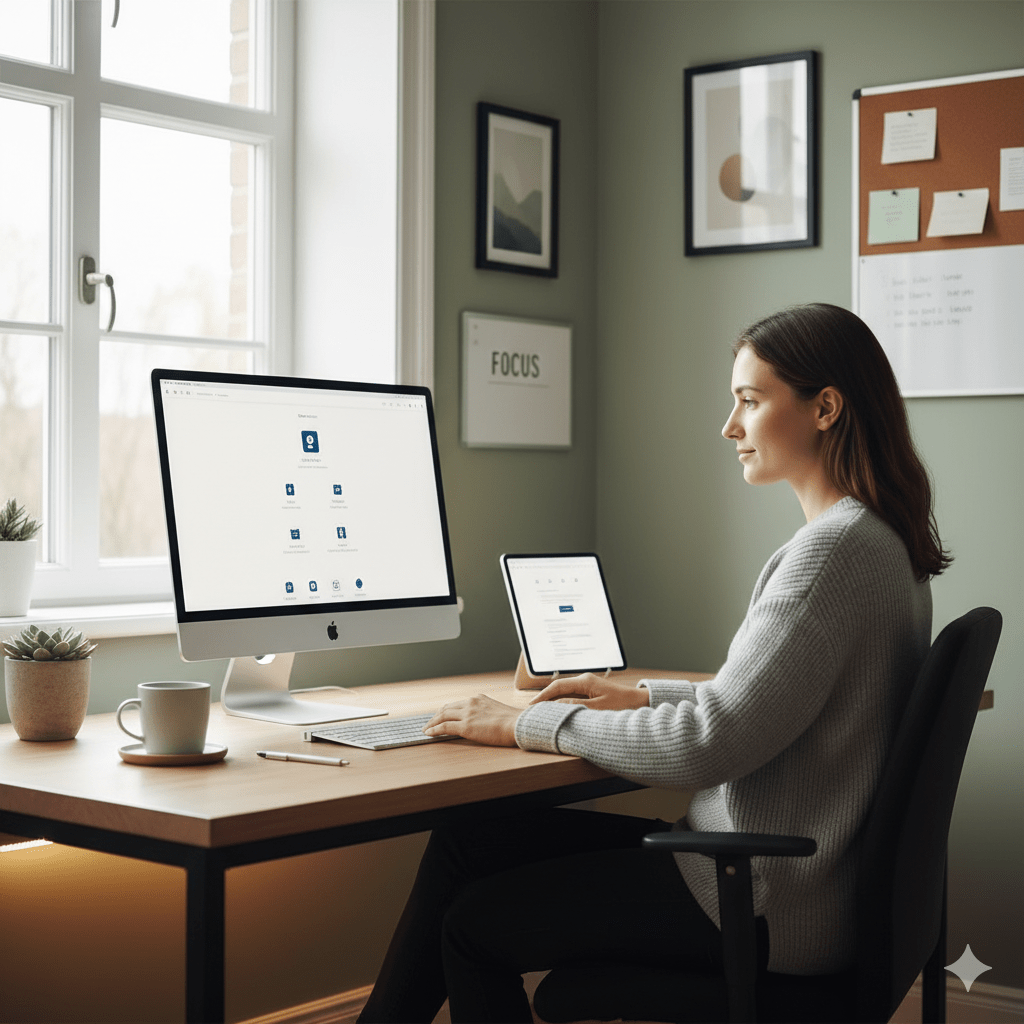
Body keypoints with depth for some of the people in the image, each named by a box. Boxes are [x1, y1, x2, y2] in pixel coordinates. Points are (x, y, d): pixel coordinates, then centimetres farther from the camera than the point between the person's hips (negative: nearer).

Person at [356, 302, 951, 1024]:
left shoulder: (837, 548, -22)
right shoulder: (883, 542, 10)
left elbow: (710, 743, -25)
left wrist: (532, 724, -15)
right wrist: (644, 696, 12)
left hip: (767, 908, -9)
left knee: (474, 923, 2)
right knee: (468, 842, 9)